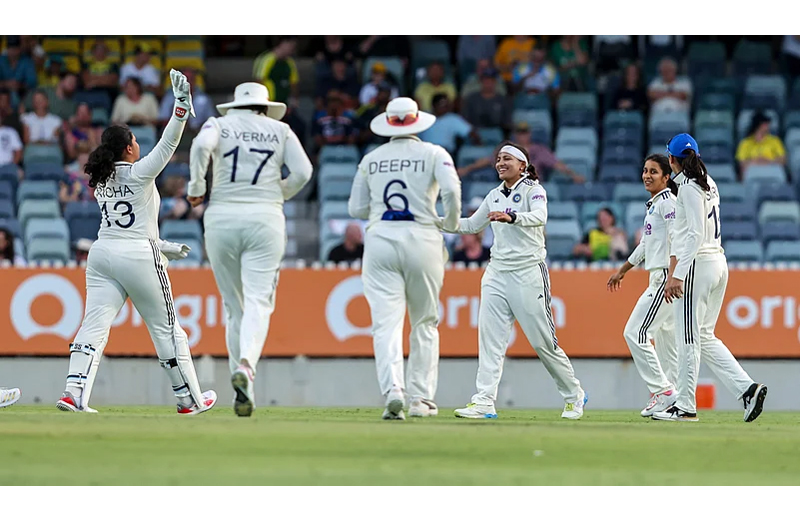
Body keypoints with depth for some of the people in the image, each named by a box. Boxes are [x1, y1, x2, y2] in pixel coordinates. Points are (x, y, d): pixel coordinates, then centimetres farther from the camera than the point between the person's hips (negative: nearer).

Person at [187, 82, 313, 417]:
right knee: (258, 302, -9)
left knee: (233, 305, 10)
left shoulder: (218, 124, 10)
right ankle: (246, 364, -36)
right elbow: (303, 171, 1)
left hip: (221, 217, 1)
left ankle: (242, 390, 8)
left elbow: (201, 145, -12)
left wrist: (196, 187, -1)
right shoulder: (279, 130, 12)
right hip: (265, 218, -1)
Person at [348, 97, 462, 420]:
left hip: (380, 239, 1)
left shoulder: (371, 159, 11)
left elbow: (356, 208, 12)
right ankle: (421, 398, 9)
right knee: (424, 322, 11)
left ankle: (392, 390, -25)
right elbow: (451, 190, -14)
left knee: (386, 323, -5)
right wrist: (451, 223, 2)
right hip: (422, 237, -1)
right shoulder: (433, 154, 2)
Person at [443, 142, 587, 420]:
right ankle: (484, 402, -14)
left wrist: (511, 217, -44)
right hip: (496, 274, 6)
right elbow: (471, 225, 22)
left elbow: (539, 217, -25)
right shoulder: (494, 196, 14)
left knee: (544, 342, -1)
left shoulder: (533, 190, -5)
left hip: (528, 274, -6)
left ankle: (574, 395, 17)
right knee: (489, 337, -8)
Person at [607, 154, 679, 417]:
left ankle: (663, 392, -13)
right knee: (665, 337, 10)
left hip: (667, 276, -10)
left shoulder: (668, 202, -10)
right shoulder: (653, 205, 20)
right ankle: (672, 400, 11)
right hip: (659, 277, 10)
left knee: (635, 333, -13)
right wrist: (622, 271, 37)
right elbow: (646, 244, 31)